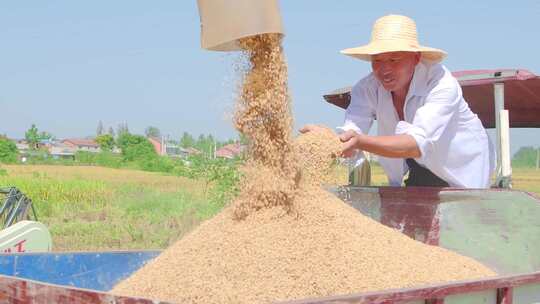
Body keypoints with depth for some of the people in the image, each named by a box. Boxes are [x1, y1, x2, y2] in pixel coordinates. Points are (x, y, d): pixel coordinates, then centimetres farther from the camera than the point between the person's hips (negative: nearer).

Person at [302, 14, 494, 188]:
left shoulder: (442, 85, -32)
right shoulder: (368, 88, -18)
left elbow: (419, 144, -46)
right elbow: (353, 128, -33)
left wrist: (360, 141, -61)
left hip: (462, 169, -4)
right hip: (420, 170, 4)